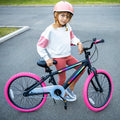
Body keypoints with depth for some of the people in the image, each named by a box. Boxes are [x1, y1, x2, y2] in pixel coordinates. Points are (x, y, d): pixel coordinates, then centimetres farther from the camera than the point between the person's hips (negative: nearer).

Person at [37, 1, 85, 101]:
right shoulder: (50, 30, -16)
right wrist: (47, 58, -14)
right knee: (62, 79, 3)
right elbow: (40, 46, -11)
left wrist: (79, 43, -6)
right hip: (58, 58, -6)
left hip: (68, 56, 7)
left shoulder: (67, 26, 1)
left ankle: (70, 88, 19)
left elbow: (72, 37, 16)